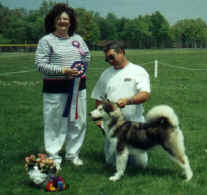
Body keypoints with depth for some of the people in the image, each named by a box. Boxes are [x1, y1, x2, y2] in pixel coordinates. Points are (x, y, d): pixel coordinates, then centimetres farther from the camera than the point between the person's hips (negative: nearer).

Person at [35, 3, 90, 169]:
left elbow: (87, 56, 22)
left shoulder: (77, 39, 9)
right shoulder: (46, 41, -6)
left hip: (78, 87, 5)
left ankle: (73, 153, 25)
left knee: (78, 122, 10)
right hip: (56, 89, -5)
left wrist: (82, 66, 2)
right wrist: (62, 70, -20)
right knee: (55, 123, 0)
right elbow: (40, 64, -12)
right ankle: (53, 157, 11)